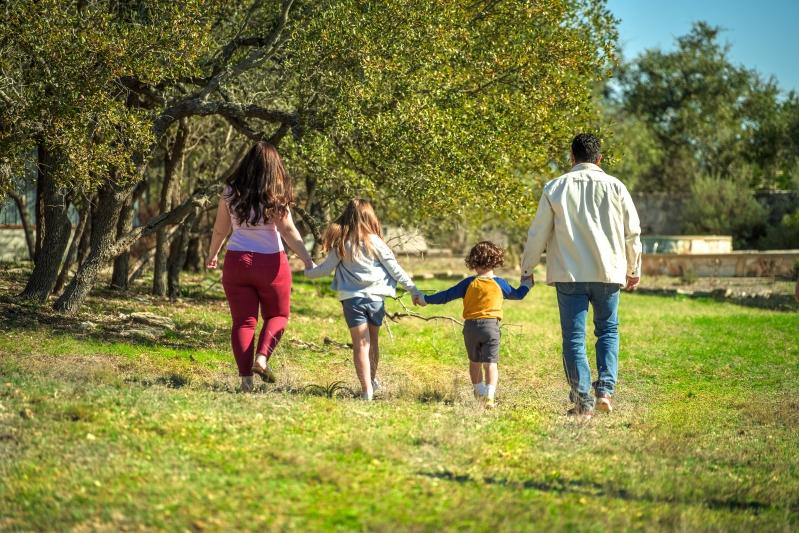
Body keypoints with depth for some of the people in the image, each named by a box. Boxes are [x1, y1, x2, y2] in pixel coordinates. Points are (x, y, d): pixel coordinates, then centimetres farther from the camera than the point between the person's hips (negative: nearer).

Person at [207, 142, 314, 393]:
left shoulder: (231, 192, 1)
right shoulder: (275, 197, -8)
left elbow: (220, 230, 7)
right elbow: (288, 231, -15)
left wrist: (212, 255, 23)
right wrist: (308, 261, -15)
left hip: (236, 261, 2)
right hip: (270, 263, -2)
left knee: (243, 321, 6)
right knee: (277, 315, 15)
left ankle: (245, 375, -4)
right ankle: (262, 358, -9)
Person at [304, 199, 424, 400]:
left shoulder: (341, 243, -2)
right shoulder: (374, 241, -3)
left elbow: (326, 268, 5)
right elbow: (395, 268, 0)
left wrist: (308, 272, 25)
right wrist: (413, 290, 7)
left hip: (352, 298, -1)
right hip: (376, 297, 1)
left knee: (361, 344, -3)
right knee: (372, 341, 18)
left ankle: (367, 390, -13)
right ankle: (372, 380, 36)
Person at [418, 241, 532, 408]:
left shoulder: (469, 283, 0)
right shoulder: (499, 283, 3)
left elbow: (447, 295, 2)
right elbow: (517, 294, 21)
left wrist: (426, 299, 14)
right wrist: (527, 285, 43)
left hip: (471, 326, 1)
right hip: (491, 326, -1)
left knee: (474, 362, 19)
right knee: (491, 363, -6)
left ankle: (479, 392, 29)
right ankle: (490, 395, -23)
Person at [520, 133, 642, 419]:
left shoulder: (555, 187, 2)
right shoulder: (615, 187, 4)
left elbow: (538, 233, 5)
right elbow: (632, 232, 9)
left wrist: (527, 268, 17)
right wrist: (634, 269, 21)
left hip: (569, 274, -1)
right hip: (608, 272, 1)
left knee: (574, 337, 3)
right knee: (608, 331, 14)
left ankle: (583, 401, -2)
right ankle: (605, 389, -2)